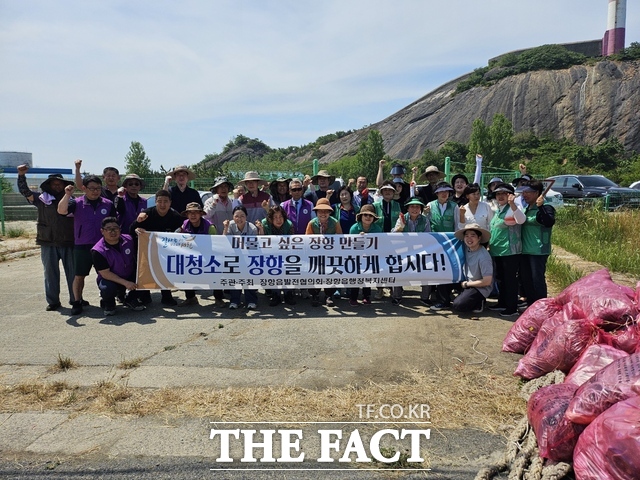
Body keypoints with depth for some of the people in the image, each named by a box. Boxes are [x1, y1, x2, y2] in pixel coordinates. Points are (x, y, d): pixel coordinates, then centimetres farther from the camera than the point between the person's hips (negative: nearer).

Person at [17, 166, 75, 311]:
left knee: (73, 272, 6)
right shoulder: (42, 199, 5)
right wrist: (21, 175, -16)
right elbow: (25, 191, -4)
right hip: (48, 243, 0)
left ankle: (76, 299, 18)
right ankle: (53, 301, 16)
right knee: (50, 273, 7)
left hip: (68, 243, 0)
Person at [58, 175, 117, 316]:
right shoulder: (77, 203, -2)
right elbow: (61, 211, -19)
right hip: (82, 246, -1)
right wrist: (67, 195, -30)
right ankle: (77, 302, 19)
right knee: (79, 276, 6)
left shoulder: (108, 204, 2)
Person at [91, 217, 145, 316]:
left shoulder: (128, 240, -8)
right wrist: (125, 283, -26)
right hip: (111, 279, -4)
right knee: (107, 289, -37)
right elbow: (105, 273, -19)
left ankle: (131, 299, 6)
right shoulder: (98, 251, -18)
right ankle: (108, 303, 4)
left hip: (130, 276, 5)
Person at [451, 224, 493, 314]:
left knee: (456, 306, -20)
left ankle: (478, 303, 1)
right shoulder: (466, 248, -6)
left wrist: (466, 284, -13)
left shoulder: (483, 257, -25)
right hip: (467, 282, 8)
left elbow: (487, 281, -23)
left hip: (480, 288, -8)